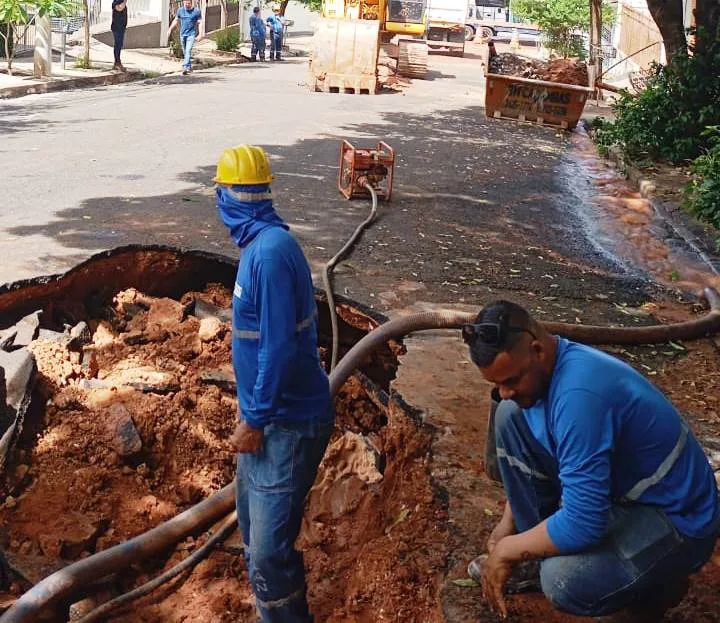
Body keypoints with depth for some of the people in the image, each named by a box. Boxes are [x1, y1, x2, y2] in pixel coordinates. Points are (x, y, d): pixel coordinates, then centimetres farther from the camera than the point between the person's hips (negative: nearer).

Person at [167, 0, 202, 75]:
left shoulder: (196, 11, -6)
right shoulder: (180, 10, 5)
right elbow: (176, 20, 15)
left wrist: (200, 34, -10)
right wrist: (170, 30, 9)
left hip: (191, 34, -5)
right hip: (182, 34, 5)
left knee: (188, 50, -18)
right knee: (185, 52, 12)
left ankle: (185, 68, -25)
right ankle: (189, 67, 27)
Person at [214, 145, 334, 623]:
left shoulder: (270, 251, -23)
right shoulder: (263, 242, 6)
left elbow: (279, 346, -25)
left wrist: (254, 420, -17)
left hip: (288, 422, -10)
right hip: (269, 412, 10)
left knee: (268, 551, -8)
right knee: (254, 523, 22)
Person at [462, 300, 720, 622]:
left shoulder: (579, 393, -34)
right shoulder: (552, 362, -5)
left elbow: (582, 524, -34)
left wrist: (507, 550, -18)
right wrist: (509, 521, 9)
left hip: (674, 517, -9)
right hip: (614, 488, 9)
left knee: (563, 580, -35)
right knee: (510, 416, -2)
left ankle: (657, 585, 0)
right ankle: (539, 554, 9)